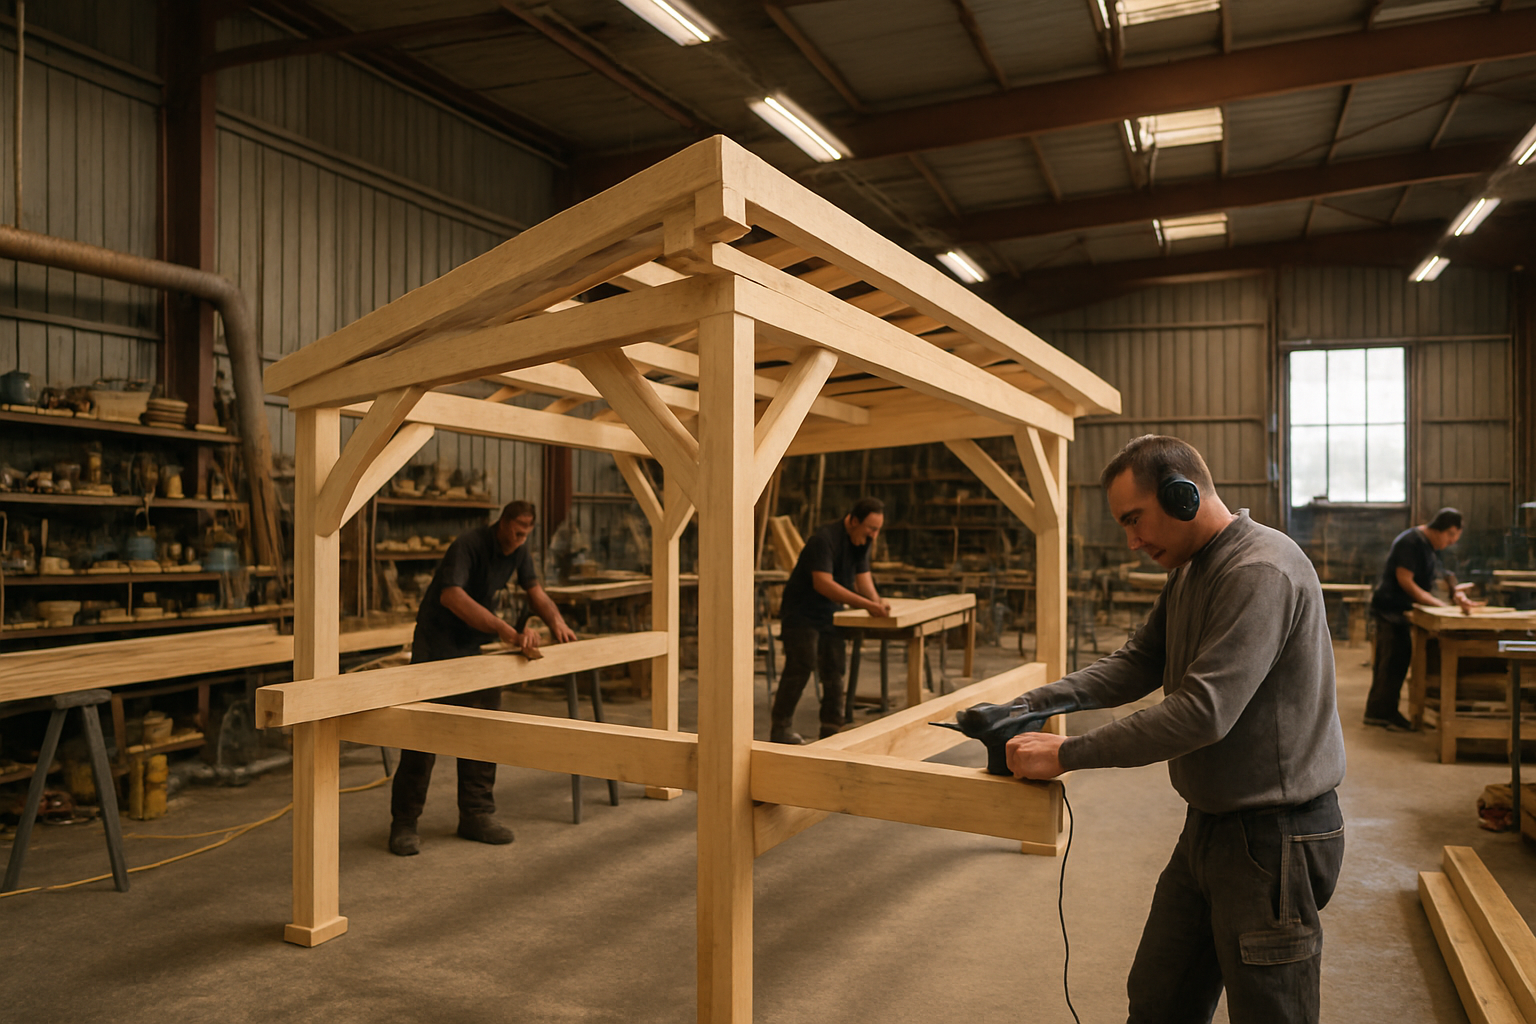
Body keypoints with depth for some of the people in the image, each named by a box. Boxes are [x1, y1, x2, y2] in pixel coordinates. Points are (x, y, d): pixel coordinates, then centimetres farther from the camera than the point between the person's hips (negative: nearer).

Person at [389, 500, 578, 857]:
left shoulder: (518, 549, -1)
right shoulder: (469, 545, -26)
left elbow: (534, 591, 8)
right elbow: (452, 596, -41)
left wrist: (556, 620, -13)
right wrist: (506, 630, -49)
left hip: (478, 644, 7)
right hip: (438, 643, -7)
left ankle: (476, 814, 14)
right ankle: (404, 822, 5)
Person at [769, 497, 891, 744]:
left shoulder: (861, 541, 4)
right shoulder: (825, 538, -25)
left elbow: (863, 576, 3)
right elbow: (823, 583, -33)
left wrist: (877, 603, -18)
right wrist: (866, 604, -37)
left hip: (830, 614, 8)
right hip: (801, 613, -8)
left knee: (834, 670, 6)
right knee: (799, 668, -10)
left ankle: (832, 728, 13)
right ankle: (781, 727, 0)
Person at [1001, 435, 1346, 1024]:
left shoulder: (1262, 572, -22)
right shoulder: (1188, 572, 11)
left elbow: (1204, 711, -29)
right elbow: (1138, 665, 13)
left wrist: (1068, 754, -24)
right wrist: (1033, 704, -1)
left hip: (1274, 838, -9)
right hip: (1209, 823, 9)